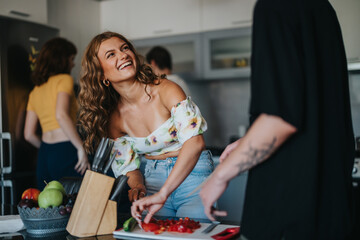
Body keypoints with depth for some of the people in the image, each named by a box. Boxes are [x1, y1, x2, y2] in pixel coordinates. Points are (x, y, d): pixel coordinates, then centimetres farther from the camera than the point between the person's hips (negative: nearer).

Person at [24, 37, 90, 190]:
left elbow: (29, 134, 14)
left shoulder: (35, 91, 17)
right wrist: (81, 148, -17)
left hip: (43, 155, 7)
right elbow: (61, 115, -20)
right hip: (66, 152, -7)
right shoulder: (64, 79, -3)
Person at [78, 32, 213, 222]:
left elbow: (195, 142, -31)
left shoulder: (165, 90, -18)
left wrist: (162, 194, -39)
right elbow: (128, 165, 8)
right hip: (152, 179, 3)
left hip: (193, 173, -3)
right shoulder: (113, 119, -3)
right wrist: (136, 187, -16)